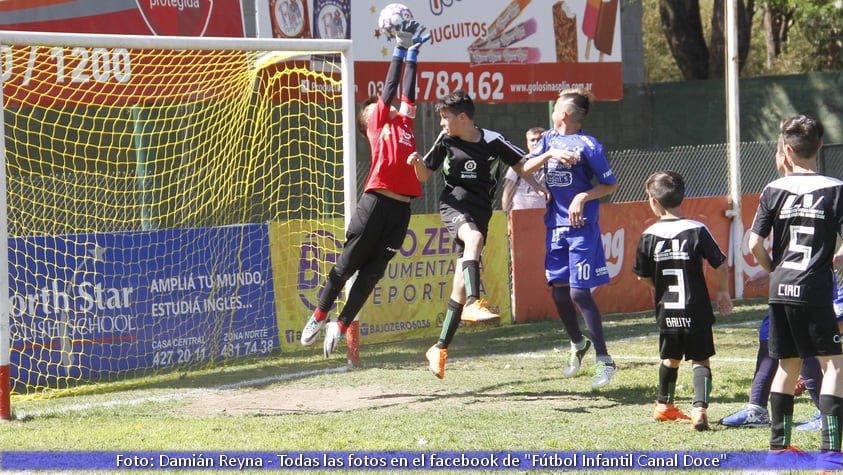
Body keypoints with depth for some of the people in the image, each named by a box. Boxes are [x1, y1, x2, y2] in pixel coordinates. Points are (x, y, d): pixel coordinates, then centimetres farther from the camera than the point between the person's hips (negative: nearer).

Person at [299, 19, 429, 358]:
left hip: (401, 207, 5)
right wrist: (400, 49, 10)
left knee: (372, 272, 4)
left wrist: (413, 53, 18)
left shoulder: (404, 123, 22)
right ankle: (319, 317, 14)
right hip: (376, 201, -5)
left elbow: (407, 92, 24)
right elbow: (390, 88, 6)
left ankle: (340, 327, 10)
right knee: (347, 264, 1)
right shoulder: (377, 124, 8)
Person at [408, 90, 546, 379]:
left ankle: (440, 348, 9)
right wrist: (418, 164, -10)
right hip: (454, 204, -1)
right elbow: (425, 175, 12)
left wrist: (537, 187, -5)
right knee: (474, 237, -37)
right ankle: (473, 304, -50)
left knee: (461, 286, 0)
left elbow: (519, 165, 10)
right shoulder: (446, 142, 4)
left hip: (480, 211, 1)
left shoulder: (492, 141, 0)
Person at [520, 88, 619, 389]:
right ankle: (578, 344, 34)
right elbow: (525, 169, -1)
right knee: (558, 290, 10)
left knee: (579, 292, -12)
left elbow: (610, 184, -5)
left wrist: (583, 197, -18)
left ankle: (604, 360, -5)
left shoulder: (587, 145, -10)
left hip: (582, 227, -6)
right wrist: (549, 154, -16)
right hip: (556, 226, 6)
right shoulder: (549, 140, 8)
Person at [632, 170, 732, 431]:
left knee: (670, 358, 22)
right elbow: (721, 265, -8)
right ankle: (700, 408, -17)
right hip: (696, 311, -2)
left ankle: (664, 405, 38)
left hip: (666, 312, 3)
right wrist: (723, 293, 9)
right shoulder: (697, 230, -8)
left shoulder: (649, 235, -3)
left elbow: (643, 276, 4)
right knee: (700, 360, 2)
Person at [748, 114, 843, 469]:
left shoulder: (774, 190, 2)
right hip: (815, 292, -4)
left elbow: (755, 244, 0)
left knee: (788, 366, 17)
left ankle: (779, 445, 22)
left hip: (780, 291, 4)